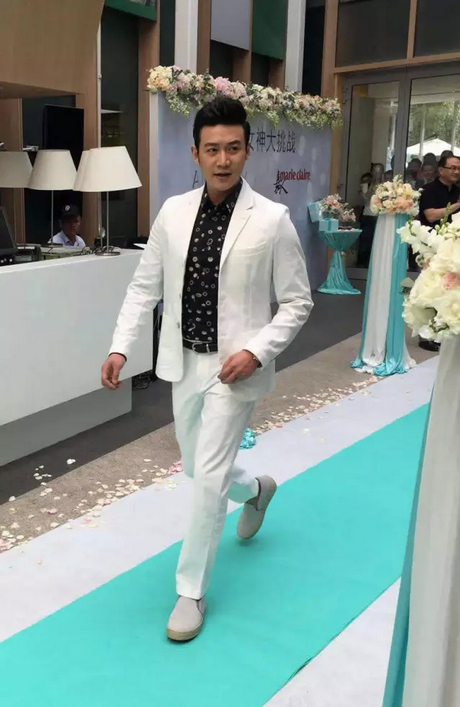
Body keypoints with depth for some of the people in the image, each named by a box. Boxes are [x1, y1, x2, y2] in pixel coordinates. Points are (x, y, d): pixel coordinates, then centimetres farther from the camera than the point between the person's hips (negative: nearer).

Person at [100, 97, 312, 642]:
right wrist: (120, 347, -4)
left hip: (235, 367, -5)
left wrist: (256, 351, -18)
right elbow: (145, 286, 5)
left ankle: (191, 591, 17)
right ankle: (255, 490, 54)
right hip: (184, 362, 5)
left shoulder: (272, 220, -11)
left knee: (209, 477, -4)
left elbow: (297, 302, -6)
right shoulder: (173, 212, -1)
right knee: (196, 467, 20)